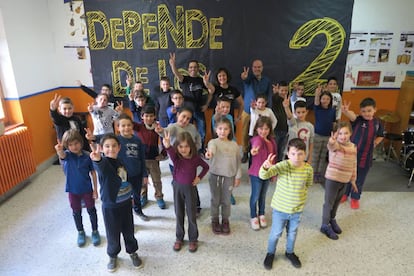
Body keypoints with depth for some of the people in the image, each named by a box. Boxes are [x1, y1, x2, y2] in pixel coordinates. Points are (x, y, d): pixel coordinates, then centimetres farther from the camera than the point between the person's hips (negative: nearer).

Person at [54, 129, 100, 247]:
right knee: (76, 212, 18)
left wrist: (95, 189, -3)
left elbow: (93, 173, -5)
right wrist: (59, 150, -64)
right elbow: (62, 155, -40)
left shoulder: (87, 156, -13)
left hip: (87, 189, -1)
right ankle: (80, 232, 41)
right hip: (73, 190, 1)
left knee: (91, 210, 15)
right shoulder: (67, 155, -13)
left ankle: (95, 231, 36)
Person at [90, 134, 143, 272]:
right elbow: (101, 166, -48)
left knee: (129, 231, 19)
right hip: (110, 206, -4)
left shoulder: (121, 161, -1)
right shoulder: (103, 162, -21)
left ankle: (132, 252, 43)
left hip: (126, 203, 5)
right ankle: (113, 256, 40)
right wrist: (97, 160, -71)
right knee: (113, 234, 12)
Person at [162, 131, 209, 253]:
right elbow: (171, 152, -39)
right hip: (177, 187, 1)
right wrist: (167, 146, -61)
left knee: (191, 215, 8)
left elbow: (206, 167, 5)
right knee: (179, 214, 14)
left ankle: (193, 239, 26)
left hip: (190, 188, -1)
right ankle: (179, 238, 31)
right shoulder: (176, 157, -14)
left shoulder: (195, 158, -13)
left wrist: (199, 177, -6)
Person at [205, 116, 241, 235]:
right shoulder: (213, 142, -9)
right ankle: (215, 220, 31)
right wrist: (209, 153, -58)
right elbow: (211, 148, -35)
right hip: (215, 175, -2)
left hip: (229, 176, 2)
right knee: (215, 200, 12)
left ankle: (225, 221, 33)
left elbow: (238, 162, 6)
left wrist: (238, 176, 5)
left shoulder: (234, 144, 1)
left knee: (226, 200, 14)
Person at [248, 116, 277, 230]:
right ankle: (253, 217, 29)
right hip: (256, 173, -6)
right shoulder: (256, 139, -20)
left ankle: (261, 215, 41)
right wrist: (254, 148, -70)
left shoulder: (272, 141, 1)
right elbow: (257, 142, -47)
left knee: (263, 195, 21)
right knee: (255, 196, 9)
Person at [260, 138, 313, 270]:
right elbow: (263, 175, -37)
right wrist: (265, 167, -56)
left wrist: (302, 194, -1)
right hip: (280, 208, -3)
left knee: (292, 233, 25)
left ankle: (290, 252, 52)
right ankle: (270, 253, 42)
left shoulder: (308, 169, -13)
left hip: (297, 209, 3)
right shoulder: (283, 165, -24)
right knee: (275, 233, 16)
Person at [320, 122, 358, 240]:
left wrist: (353, 180, 15)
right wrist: (332, 140, -69)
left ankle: (332, 219, 44)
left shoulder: (353, 147, 2)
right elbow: (332, 145, -45)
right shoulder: (335, 145, -18)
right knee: (329, 202, 6)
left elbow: (354, 165, 11)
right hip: (332, 178, -6)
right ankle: (325, 225, 21)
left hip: (345, 180, 6)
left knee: (337, 202, 22)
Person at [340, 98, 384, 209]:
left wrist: (375, 143, 1)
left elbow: (381, 136, 19)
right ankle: (344, 194, 36)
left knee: (360, 179, 14)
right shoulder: (358, 120, -13)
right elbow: (352, 115, -39)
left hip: (366, 156, 3)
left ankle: (355, 198, 33)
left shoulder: (377, 122, 0)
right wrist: (346, 111, -61)